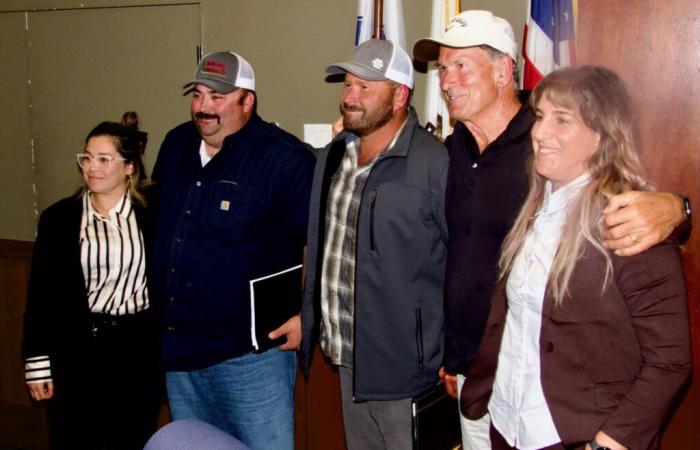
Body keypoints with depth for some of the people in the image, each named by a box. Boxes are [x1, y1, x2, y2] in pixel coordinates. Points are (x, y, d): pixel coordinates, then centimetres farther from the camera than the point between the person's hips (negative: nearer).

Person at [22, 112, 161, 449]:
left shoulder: (151, 213, 1)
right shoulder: (59, 218, 1)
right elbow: (41, 295, 1)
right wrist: (37, 363, -2)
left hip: (140, 350, 1)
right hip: (77, 351, 0)